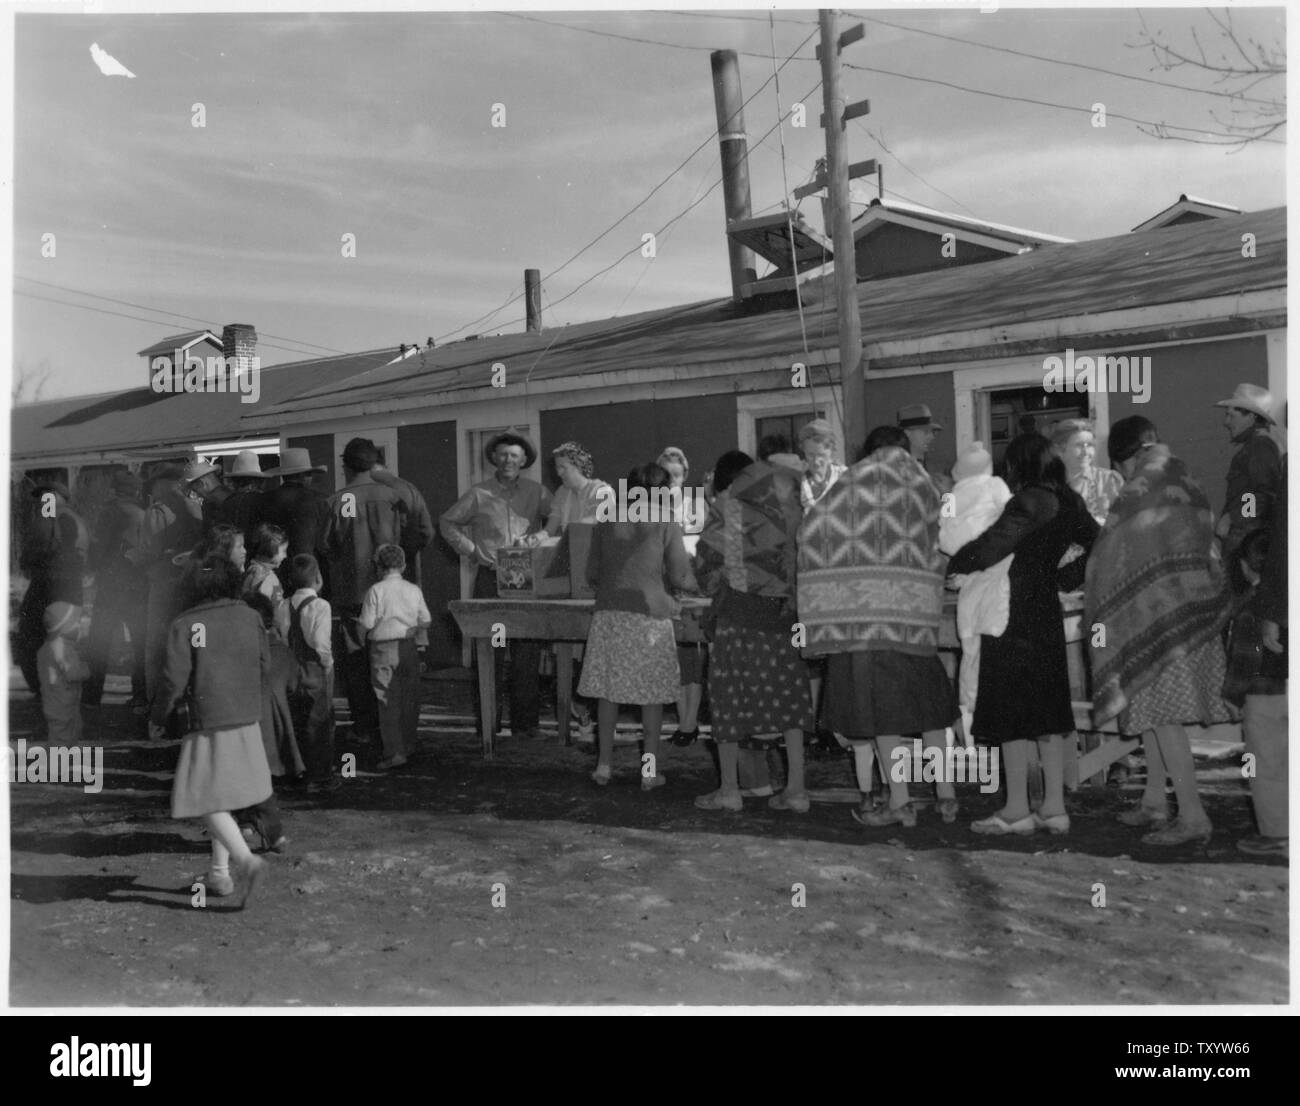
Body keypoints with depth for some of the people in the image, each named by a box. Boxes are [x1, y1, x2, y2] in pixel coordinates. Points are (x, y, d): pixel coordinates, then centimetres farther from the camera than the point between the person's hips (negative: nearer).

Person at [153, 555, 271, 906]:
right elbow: (263, 667, 10)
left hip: (208, 724, -6)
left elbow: (174, 681, -13)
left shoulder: (185, 626, -12)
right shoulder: (250, 617, 2)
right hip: (247, 722, 6)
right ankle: (219, 873, 23)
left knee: (209, 802, 0)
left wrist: (158, 718, 3)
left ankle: (246, 860, -18)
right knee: (222, 795, 19)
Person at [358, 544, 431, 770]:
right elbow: (425, 621, 7)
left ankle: (394, 752, -10)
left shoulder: (375, 590, -9)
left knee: (388, 702, -3)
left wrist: (358, 622, 12)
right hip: (409, 648, 4)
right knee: (410, 699, 15)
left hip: (383, 650, -4)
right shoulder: (414, 590, 2)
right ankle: (408, 746, 28)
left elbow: (367, 623, -10)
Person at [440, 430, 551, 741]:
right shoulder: (479, 494, 5)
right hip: (490, 579, -1)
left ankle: (525, 721, 8)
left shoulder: (536, 492, 8)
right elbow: (447, 523, 13)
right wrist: (472, 550, 3)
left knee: (527, 655, 0)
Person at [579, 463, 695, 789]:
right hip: (650, 615, -3)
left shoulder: (607, 524, 7)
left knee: (608, 690, 10)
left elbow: (592, 574, 11)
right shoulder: (666, 525, -2)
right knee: (652, 694, 6)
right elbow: (681, 578, -2)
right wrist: (694, 583, 19)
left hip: (609, 613, 3)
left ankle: (604, 765, 16)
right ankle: (650, 770, 10)